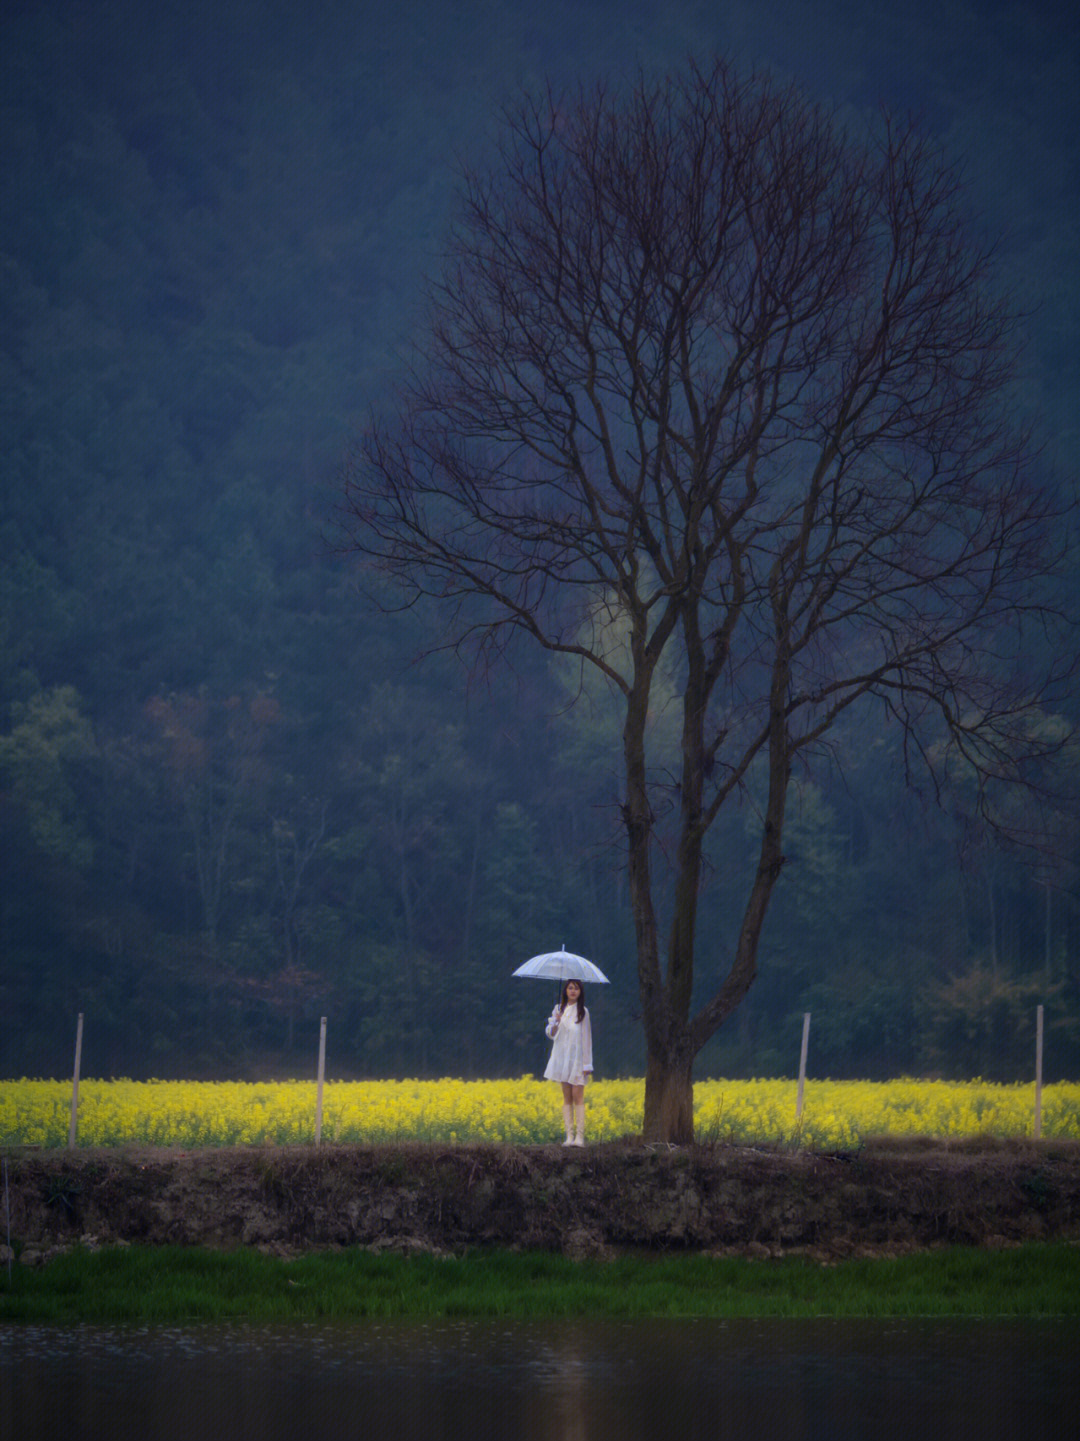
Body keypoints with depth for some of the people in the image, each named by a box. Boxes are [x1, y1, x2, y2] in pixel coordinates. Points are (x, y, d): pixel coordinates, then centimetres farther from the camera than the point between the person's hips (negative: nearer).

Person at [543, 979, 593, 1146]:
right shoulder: (559, 1009, 9)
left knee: (577, 1096, -8)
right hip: (562, 1057, 4)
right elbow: (550, 1033, 10)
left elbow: (586, 1037, -3)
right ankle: (569, 1136, 3)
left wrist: (587, 1064, -6)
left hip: (577, 1058, -4)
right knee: (567, 1097, 4)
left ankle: (580, 1136, -10)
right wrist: (555, 1023, -13)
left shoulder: (582, 1011, -2)